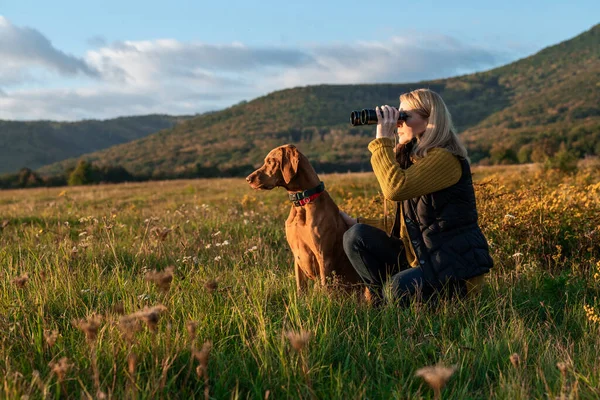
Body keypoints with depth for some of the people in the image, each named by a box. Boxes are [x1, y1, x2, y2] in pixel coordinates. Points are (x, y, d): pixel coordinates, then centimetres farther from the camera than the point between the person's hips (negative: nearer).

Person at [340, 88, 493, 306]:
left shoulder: (445, 158, -16)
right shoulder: (411, 157, 11)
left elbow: (395, 188, -31)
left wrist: (382, 139, -21)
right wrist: (357, 222, 9)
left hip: (457, 267, -8)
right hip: (422, 258, 8)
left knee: (400, 288, -33)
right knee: (356, 237, -7)